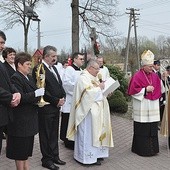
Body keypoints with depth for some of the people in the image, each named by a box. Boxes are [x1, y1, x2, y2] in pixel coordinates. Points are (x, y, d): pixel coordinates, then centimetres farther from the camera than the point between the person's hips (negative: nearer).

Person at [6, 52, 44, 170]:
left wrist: (38, 100, 2)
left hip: (29, 119, 9)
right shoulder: (15, 78, -15)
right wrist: (36, 93, -26)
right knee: (20, 150, 4)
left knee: (27, 148, 17)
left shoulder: (29, 77, 12)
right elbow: (20, 97, -24)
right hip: (21, 120, -9)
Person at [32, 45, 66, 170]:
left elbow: (59, 84, 19)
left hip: (56, 107, 8)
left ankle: (55, 156, 29)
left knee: (54, 134, 16)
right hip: (46, 108, -8)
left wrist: (63, 97, 2)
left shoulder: (53, 68, 14)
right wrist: (56, 101, -15)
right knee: (46, 135, 5)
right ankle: (47, 160, 19)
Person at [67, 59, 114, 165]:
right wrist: (99, 87, -13)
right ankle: (89, 157, 8)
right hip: (88, 111, -9)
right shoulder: (83, 78, -14)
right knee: (88, 133, -1)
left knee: (96, 132, 14)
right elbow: (89, 93, -25)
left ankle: (96, 153, 25)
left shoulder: (94, 77, 15)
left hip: (96, 111, 9)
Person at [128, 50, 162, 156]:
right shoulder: (137, 76, -6)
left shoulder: (155, 76, 12)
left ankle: (152, 148, 19)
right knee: (142, 129, -2)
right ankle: (142, 149, 8)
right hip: (142, 107, -6)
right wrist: (145, 90, -14)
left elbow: (158, 89, 20)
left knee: (153, 129, 9)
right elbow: (133, 90, -10)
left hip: (153, 106, 6)